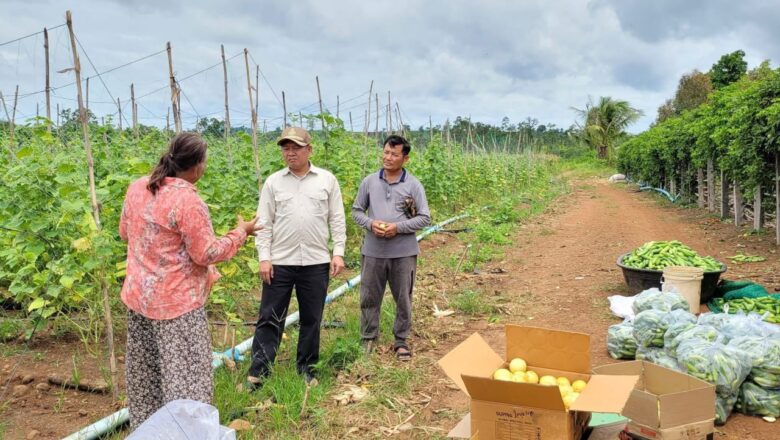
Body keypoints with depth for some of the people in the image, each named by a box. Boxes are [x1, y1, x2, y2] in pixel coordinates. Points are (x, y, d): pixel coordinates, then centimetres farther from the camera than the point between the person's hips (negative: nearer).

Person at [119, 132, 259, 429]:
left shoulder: (138, 187, 2)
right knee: (185, 376, 0)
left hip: (138, 295, 8)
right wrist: (240, 233, -4)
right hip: (176, 301, -8)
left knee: (145, 372, 19)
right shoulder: (188, 200, -21)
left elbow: (125, 233, 16)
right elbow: (206, 254, -17)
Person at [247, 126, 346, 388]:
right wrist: (264, 258, -5)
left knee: (311, 320, 11)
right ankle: (258, 372, 13)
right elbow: (264, 223, 2)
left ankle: (306, 370, 25)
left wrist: (338, 252, -3)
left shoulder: (327, 180, 3)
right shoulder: (273, 182, 3)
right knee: (270, 318, 4)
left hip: (316, 262, 1)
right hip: (280, 262, 0)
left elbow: (337, 219, 4)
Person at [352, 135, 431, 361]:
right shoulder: (369, 182, 3)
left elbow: (424, 218, -2)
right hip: (373, 251, 2)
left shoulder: (413, 185, -3)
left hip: (404, 252, -1)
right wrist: (371, 224, -10)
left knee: (403, 299, 9)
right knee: (369, 297, 10)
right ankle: (368, 339, 26)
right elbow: (356, 211, 10)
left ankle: (401, 341, 25)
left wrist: (398, 227, -15)